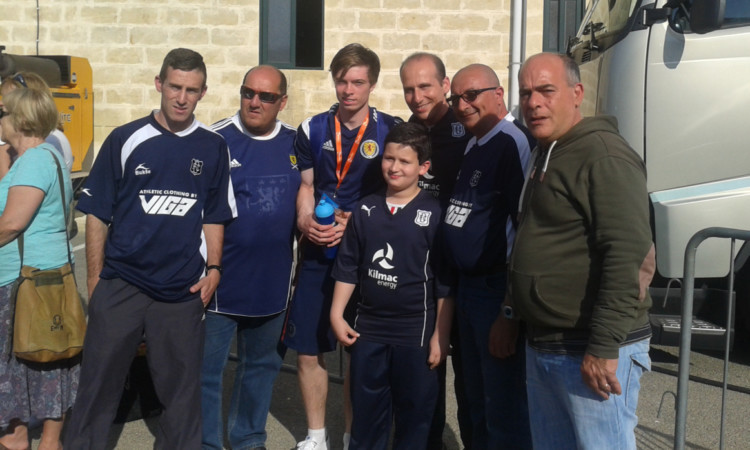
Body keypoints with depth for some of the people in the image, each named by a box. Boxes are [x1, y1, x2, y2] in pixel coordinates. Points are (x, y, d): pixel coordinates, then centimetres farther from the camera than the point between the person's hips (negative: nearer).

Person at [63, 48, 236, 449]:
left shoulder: (213, 148, 3)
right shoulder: (125, 140, -2)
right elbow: (97, 214, 1)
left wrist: (213, 269, -1)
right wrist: (95, 280, -2)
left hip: (183, 291, 1)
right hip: (120, 285, -1)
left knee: (182, 385, 11)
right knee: (98, 382, 6)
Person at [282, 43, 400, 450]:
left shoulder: (390, 131, -2)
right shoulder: (312, 130, 6)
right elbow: (306, 187, 10)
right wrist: (305, 220, -10)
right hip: (317, 253, 3)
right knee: (308, 349, 6)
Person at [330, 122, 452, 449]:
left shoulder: (434, 214, -9)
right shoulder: (366, 209, 3)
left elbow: (445, 282, -9)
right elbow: (347, 266, 9)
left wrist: (440, 336, -10)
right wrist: (337, 314, 4)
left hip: (416, 333, -4)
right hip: (368, 329, 4)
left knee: (414, 416, 10)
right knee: (365, 414, 17)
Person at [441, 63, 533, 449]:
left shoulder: (511, 144, -16)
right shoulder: (472, 145, 13)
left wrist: (514, 297, -20)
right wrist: (460, 282, 15)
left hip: (496, 290, -9)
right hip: (467, 287, 9)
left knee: (503, 402, 3)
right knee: (476, 396, 22)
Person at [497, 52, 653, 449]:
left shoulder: (604, 156, -15)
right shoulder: (544, 155, 15)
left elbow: (629, 258, -23)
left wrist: (604, 349, -23)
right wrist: (510, 314, 20)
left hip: (594, 355, -9)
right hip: (540, 346, 9)